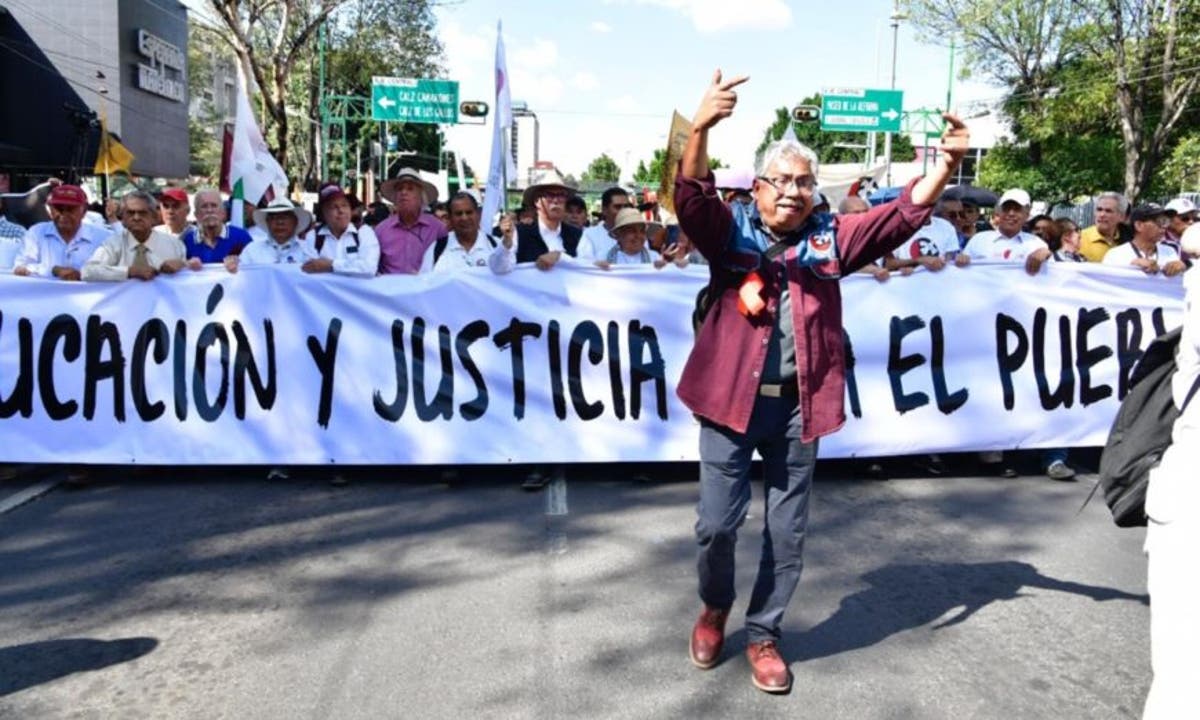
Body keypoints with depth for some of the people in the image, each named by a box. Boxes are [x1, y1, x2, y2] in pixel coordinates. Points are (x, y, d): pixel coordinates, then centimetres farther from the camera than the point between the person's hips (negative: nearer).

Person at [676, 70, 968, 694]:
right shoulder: (729, 231, 0)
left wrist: (946, 164, -16)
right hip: (731, 400, -2)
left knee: (787, 532, 11)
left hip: (798, 405, 3)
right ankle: (714, 609, 34)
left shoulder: (830, 239, 6)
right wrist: (701, 127, -34)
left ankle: (763, 634, 31)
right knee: (716, 524, 3)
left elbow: (904, 214, 1)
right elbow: (691, 197, -18)